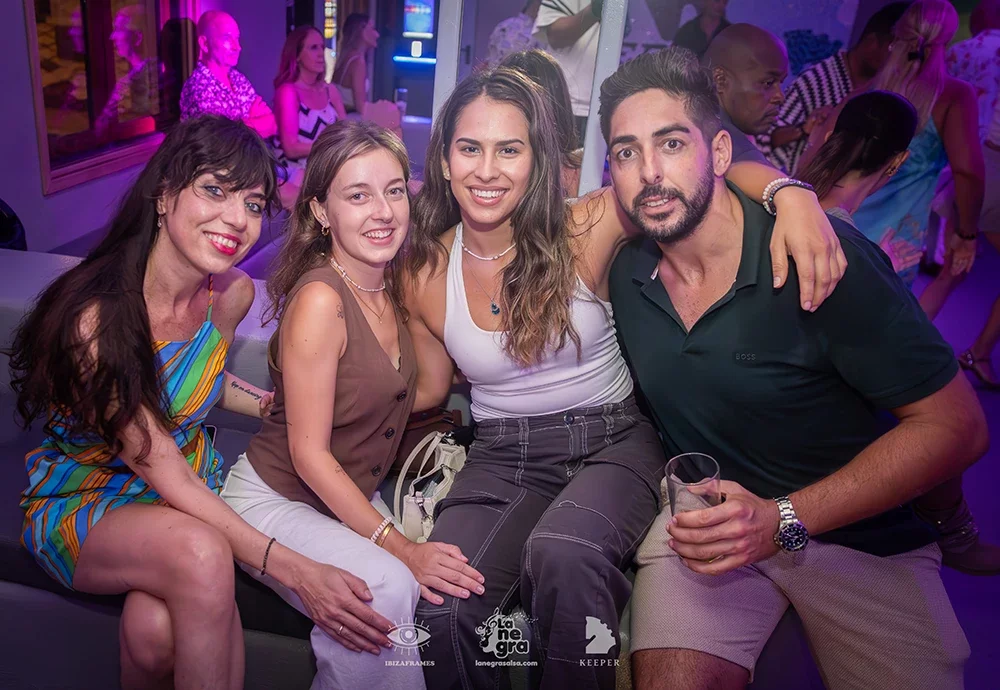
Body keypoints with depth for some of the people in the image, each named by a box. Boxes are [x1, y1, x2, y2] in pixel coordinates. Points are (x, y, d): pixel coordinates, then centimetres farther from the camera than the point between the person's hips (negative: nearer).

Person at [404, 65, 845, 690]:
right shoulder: (428, 274, -1)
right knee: (440, 611, -26)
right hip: (502, 457, 2)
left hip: (611, 443, -1)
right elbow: (429, 390, 12)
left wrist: (792, 197, -29)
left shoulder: (585, 230, -11)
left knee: (563, 552, -36)